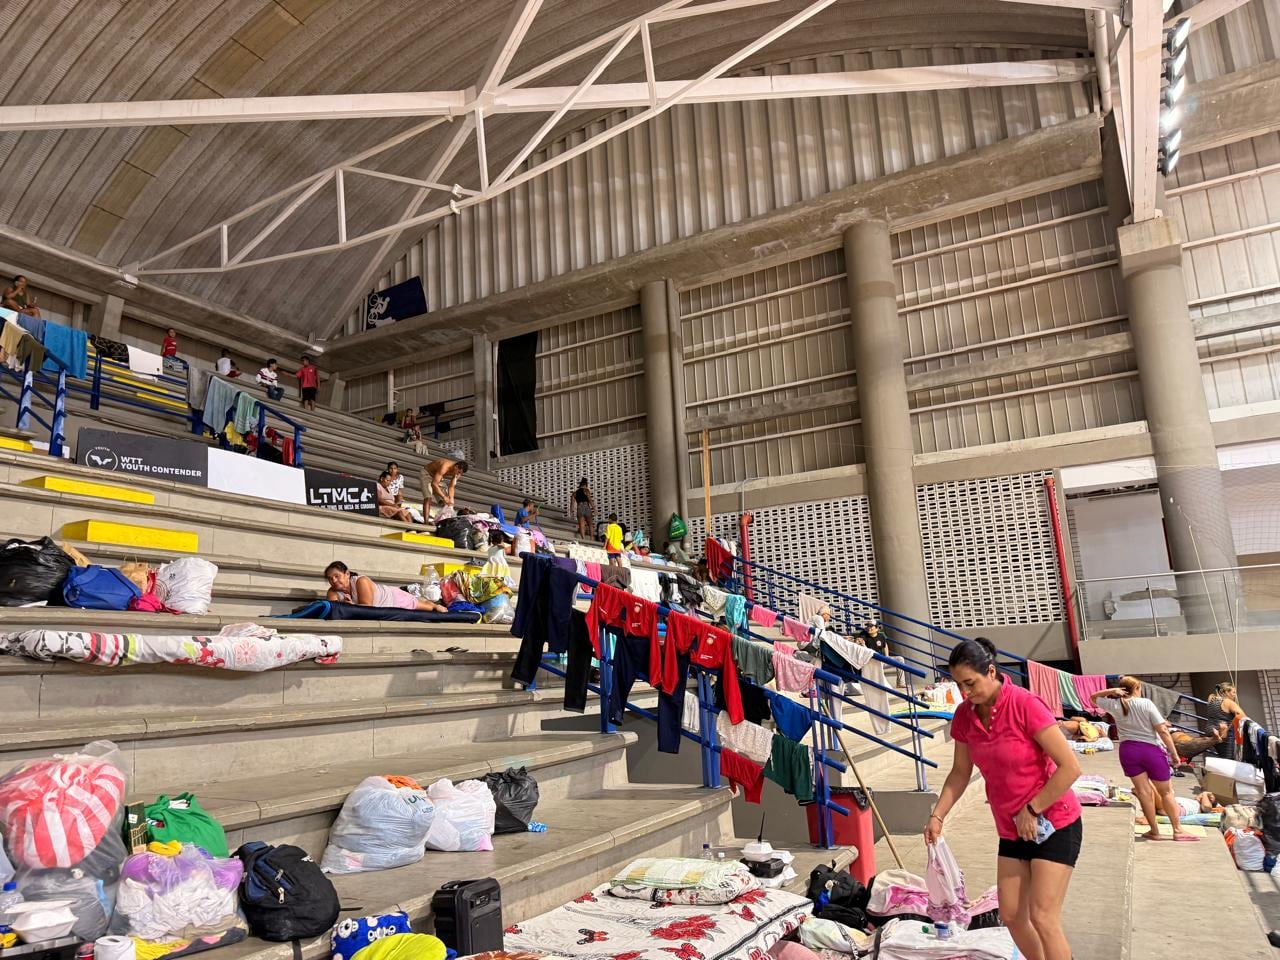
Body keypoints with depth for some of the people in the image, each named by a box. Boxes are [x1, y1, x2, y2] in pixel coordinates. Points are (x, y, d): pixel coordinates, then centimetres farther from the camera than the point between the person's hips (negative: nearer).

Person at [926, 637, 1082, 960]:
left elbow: (1070, 767, -22)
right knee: (1011, 915, 10)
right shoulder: (964, 716, -6)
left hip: (1055, 824, -6)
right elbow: (960, 772, 6)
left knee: (1043, 917, -8)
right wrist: (938, 815, -3)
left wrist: (1031, 810, -19)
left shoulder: (1024, 705, -24)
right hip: (1011, 830, 6)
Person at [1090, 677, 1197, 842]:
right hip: (1151, 749, -2)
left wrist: (1110, 691, 2)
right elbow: (1163, 731, -10)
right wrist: (1174, 753, -3)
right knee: (1166, 792, 11)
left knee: (1143, 791, 6)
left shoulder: (1115, 705, 0)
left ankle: (1155, 831, 11)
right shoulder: (1146, 704, -8)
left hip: (1128, 751, 2)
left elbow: (1093, 697, 18)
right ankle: (1178, 831, 17)